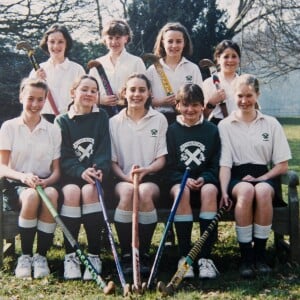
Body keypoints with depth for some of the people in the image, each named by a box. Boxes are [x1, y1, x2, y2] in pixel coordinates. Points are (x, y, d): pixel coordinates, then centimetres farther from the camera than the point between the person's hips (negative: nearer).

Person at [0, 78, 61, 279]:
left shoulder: (53, 130, 9)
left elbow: (56, 170, 6)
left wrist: (46, 181, -18)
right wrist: (23, 176, -23)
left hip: (45, 183, 1)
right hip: (16, 186, -1)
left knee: (52, 194, -35)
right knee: (31, 195, -37)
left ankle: (41, 256, -22)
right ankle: (25, 256, -19)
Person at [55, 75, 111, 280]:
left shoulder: (101, 118, 10)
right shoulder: (62, 121, 8)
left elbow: (104, 150, -1)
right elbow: (64, 157, -3)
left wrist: (98, 170, -21)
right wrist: (81, 172, -22)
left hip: (95, 176, 0)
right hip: (70, 176, 0)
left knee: (90, 191, -32)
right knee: (72, 191, -32)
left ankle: (94, 255, -26)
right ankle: (70, 256, -24)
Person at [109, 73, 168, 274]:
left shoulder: (159, 120, 8)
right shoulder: (114, 122, 9)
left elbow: (161, 160, 4)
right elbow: (112, 161, 5)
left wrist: (145, 170, -17)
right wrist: (126, 176, -15)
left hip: (151, 178, 0)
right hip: (123, 179, 0)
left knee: (145, 192, -36)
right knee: (127, 191, -36)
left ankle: (144, 254, -22)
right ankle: (126, 255, -26)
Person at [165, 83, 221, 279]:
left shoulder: (212, 130, 10)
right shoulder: (172, 131, 8)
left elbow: (217, 164, 6)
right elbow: (169, 166, 4)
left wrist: (204, 179, -13)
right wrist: (184, 179, -15)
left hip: (206, 180, 1)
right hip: (179, 180, 0)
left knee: (209, 190, -34)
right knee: (181, 191, -35)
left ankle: (206, 257, -31)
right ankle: (184, 256, -30)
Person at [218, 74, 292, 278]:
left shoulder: (271, 124, 11)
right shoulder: (225, 125, 10)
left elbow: (283, 165, 7)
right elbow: (225, 164, 0)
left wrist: (260, 178, -8)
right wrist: (224, 191, -17)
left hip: (265, 177, 1)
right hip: (237, 178, 0)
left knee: (262, 190, -36)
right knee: (246, 190, -37)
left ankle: (260, 253, -22)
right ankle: (245, 256, -27)